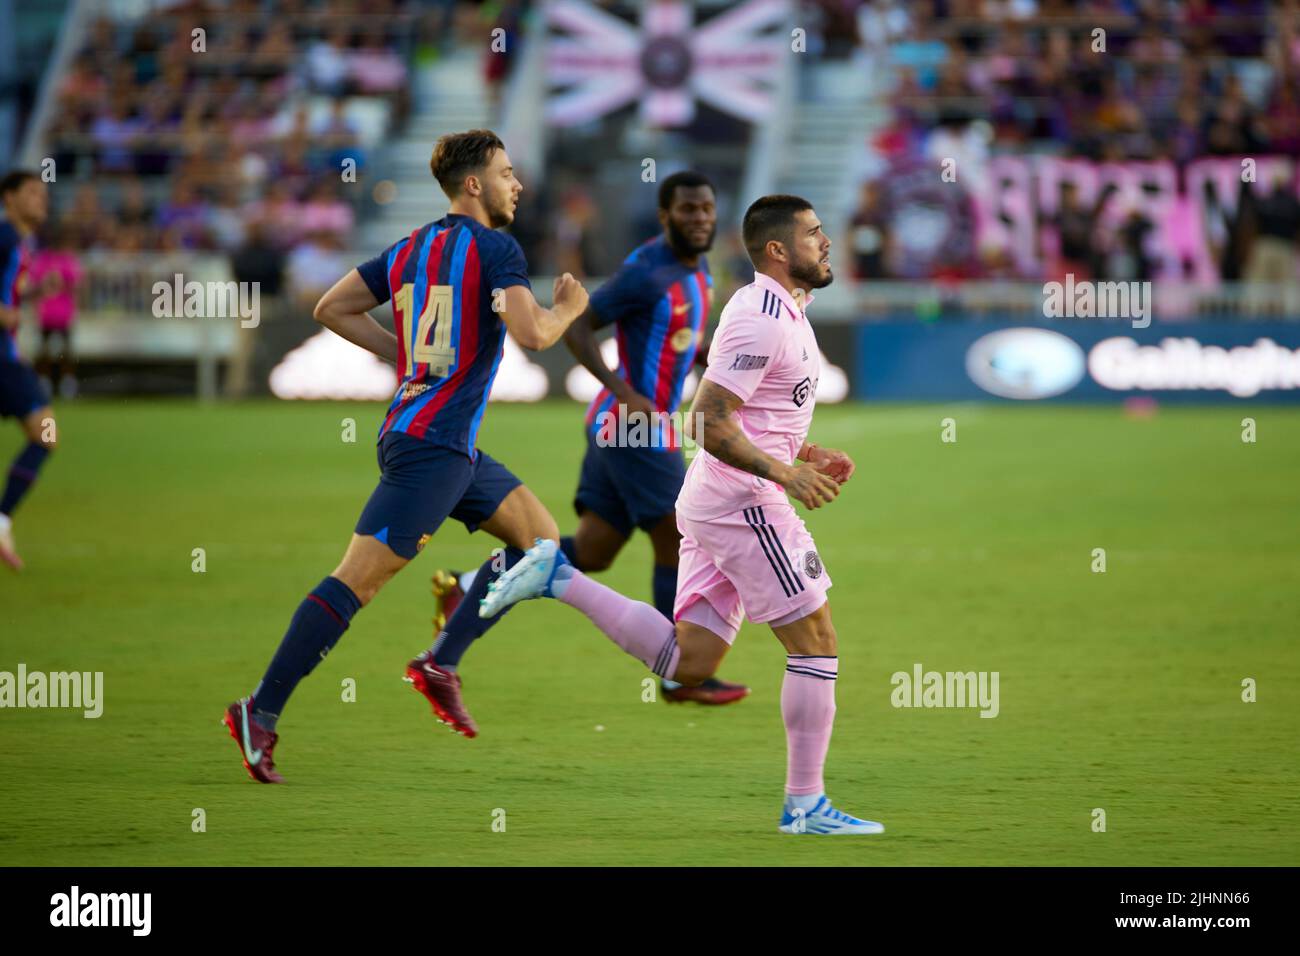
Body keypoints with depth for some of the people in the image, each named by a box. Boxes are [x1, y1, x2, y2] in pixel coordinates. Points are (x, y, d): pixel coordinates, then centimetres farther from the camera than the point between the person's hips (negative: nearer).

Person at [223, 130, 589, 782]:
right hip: (431, 445, -10)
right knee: (359, 577, -13)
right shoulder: (494, 249, -9)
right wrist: (568, 309, 1)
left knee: (541, 538, 15)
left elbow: (331, 308, 17)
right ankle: (262, 712, -15)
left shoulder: (409, 250, 15)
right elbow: (531, 334, -20)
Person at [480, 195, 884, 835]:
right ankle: (805, 806, -1)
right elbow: (709, 422, -21)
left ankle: (559, 577, 6)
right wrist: (783, 472, -23)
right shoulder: (762, 319, -16)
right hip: (740, 500, -10)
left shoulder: (781, 312, 16)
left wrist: (798, 456, 14)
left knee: (687, 662, 8)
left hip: (712, 500, 10)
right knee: (816, 643, -4)